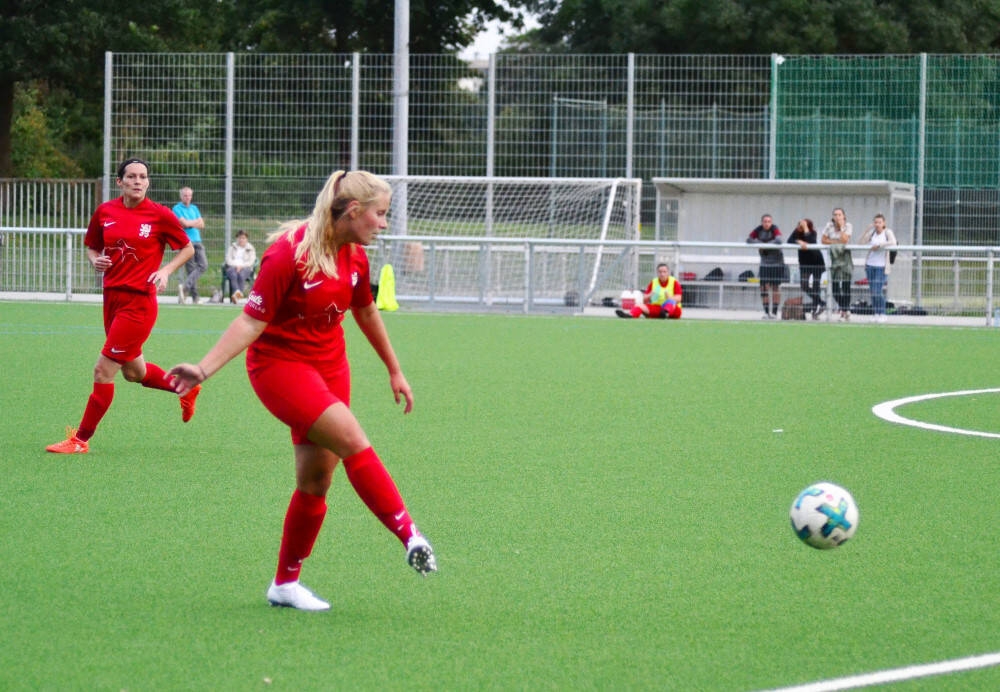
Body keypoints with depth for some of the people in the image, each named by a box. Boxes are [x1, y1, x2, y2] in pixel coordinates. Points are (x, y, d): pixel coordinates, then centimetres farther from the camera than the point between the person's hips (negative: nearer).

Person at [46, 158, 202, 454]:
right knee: (133, 372, 19)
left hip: (139, 302, -6)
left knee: (103, 370, -7)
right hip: (112, 297, 6)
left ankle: (81, 439, 3)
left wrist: (166, 270, -12)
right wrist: (95, 260, -4)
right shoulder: (104, 212, 4)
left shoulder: (159, 215, -7)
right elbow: (92, 247, 18)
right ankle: (186, 388, 45)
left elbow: (187, 248, 4)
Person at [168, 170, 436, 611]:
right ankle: (408, 534, -20)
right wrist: (204, 369, -29)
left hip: (329, 367, 7)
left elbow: (366, 313, 20)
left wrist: (394, 371, 28)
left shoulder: (355, 256, 3)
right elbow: (252, 321, -19)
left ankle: (285, 584, 14)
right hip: (279, 364, -7)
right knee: (353, 441, -25)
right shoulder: (288, 253, -20)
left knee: (316, 481, 3)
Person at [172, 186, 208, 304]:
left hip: (197, 241, 5)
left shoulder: (194, 208, 20)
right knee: (191, 269, -8)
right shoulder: (177, 208, 2)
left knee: (203, 265, -10)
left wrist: (189, 223, -4)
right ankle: (194, 296, -9)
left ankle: (185, 286, -11)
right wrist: (196, 222, 3)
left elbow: (202, 225, 12)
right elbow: (184, 223, -11)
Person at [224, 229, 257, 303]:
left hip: (245, 268, -1)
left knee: (241, 275, -37)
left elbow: (251, 262, 3)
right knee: (233, 275, -36)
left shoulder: (250, 249, 15)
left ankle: (235, 295, -53)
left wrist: (241, 266, -12)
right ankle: (237, 292, -59)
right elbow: (228, 260, 10)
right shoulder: (232, 247, 20)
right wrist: (236, 265, -9)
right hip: (232, 267, 1)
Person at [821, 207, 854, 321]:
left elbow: (844, 240, -18)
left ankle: (845, 311, 0)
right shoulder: (829, 225, 3)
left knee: (846, 285, -6)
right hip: (834, 257, 3)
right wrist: (835, 242, -10)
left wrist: (841, 226, -16)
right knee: (834, 285, 0)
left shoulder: (848, 226, -4)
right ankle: (843, 309, 18)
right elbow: (823, 240, 1)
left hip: (845, 257, -3)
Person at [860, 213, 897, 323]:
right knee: (872, 291, 5)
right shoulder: (872, 233, 10)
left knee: (878, 291, -11)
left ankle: (882, 314, -3)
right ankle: (875, 314, 11)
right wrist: (868, 230, -6)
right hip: (870, 265, 5)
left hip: (881, 266, -5)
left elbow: (893, 243, -18)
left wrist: (879, 245, -18)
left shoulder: (887, 232, -1)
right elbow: (862, 243, 0)